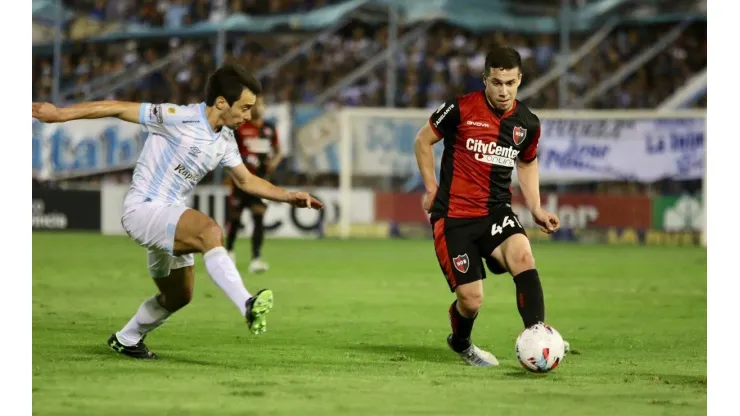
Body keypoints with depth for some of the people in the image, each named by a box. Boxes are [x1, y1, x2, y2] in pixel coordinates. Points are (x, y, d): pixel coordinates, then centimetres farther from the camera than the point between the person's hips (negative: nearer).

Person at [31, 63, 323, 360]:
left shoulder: (225, 140, 6)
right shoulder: (178, 118, -19)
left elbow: (246, 181, 19)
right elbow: (117, 108, -16)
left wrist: (289, 197, 10)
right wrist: (59, 114, -17)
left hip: (170, 218, 9)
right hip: (142, 210, -9)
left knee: (178, 296, 19)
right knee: (210, 232, -34)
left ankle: (126, 340, 42)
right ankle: (249, 306, -45)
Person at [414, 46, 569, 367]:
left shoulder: (528, 124, 4)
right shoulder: (461, 109, -10)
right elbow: (423, 141, 5)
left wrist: (536, 209, 12)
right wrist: (431, 188, 1)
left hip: (496, 212, 3)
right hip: (454, 216, -3)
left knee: (523, 256, -29)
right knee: (471, 300, -5)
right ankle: (460, 343, 30)